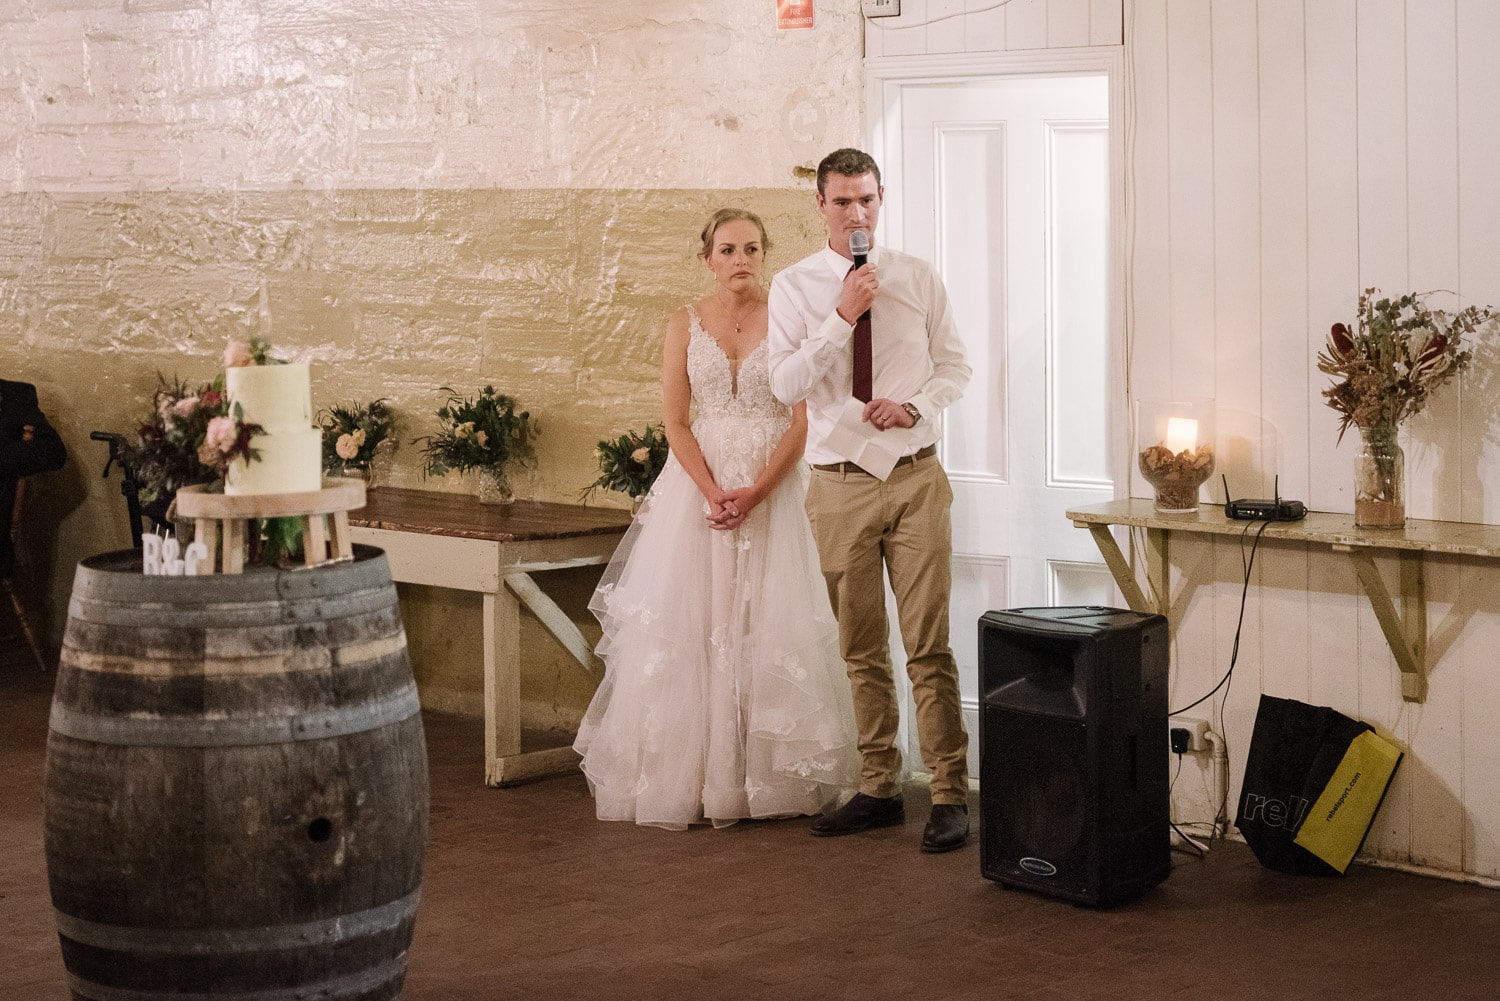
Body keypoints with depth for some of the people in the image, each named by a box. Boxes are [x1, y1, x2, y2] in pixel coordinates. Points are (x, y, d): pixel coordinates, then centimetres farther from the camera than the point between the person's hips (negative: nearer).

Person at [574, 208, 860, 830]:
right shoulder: (685, 324, 5)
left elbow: (802, 421, -5)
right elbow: (675, 422, 0)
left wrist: (755, 493, -16)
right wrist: (713, 493, -13)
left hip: (771, 485, -1)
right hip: (698, 480, 1)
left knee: (769, 626, -2)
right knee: (687, 627, -2)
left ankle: (763, 776, 6)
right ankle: (685, 777, 4)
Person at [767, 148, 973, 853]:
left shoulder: (919, 278, 5)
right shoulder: (794, 287, 2)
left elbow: (954, 365, 9)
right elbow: (785, 384, -8)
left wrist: (914, 406, -10)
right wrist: (843, 316, -16)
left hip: (914, 476, -1)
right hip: (839, 484, 1)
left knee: (929, 645, -4)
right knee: (861, 650, 10)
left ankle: (950, 796, 1)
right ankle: (879, 790, 20)